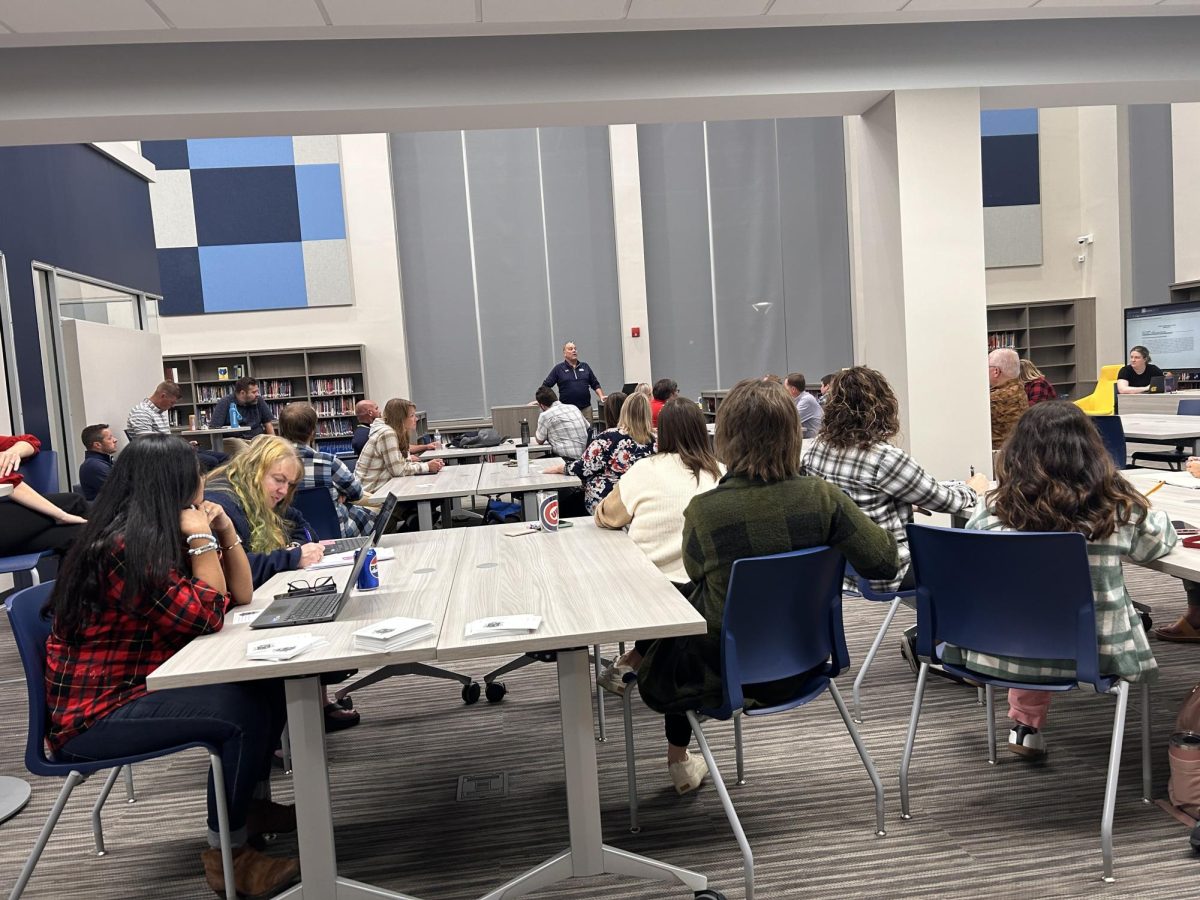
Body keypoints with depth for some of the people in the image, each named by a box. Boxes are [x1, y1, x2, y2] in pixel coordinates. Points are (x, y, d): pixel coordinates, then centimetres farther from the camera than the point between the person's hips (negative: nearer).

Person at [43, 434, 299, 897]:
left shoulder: (159, 536, 6)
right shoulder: (122, 549, -24)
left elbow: (240, 596, 10)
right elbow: (206, 616, -24)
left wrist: (225, 530, 0)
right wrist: (202, 540, -18)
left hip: (142, 685, 10)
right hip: (92, 715, -9)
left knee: (265, 683, 2)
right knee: (244, 710, -23)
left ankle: (253, 803, 16)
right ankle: (227, 854, -7)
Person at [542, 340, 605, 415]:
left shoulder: (585, 367, 13)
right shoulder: (558, 369, 4)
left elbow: (595, 385, 17)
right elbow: (545, 386, 3)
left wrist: (601, 396, 3)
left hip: (586, 408, 3)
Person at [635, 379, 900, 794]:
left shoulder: (703, 510, -24)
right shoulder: (821, 497, -20)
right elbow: (883, 562, -13)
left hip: (724, 674, -3)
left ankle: (679, 759, 46)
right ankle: (679, 760, 47)